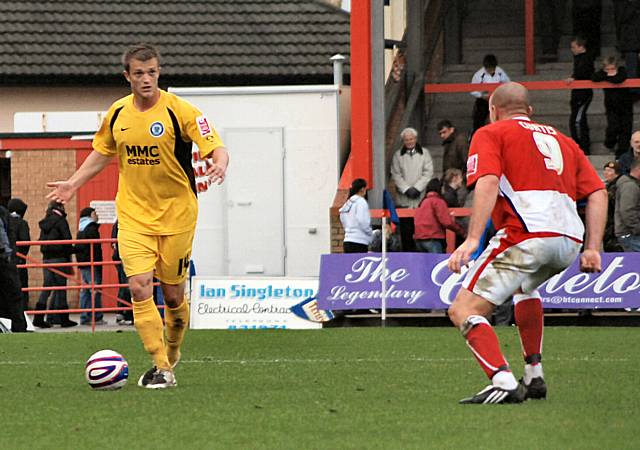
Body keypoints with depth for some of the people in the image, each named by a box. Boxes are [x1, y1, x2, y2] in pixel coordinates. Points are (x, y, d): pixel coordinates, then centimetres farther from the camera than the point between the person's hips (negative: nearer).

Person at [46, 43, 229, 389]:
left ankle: (172, 352, 32)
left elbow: (215, 147, -13)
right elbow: (103, 152, 21)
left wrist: (219, 163, -35)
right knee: (139, 287, -14)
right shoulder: (117, 113, 3)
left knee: (173, 294, 4)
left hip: (176, 214, -3)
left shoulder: (179, 111, -10)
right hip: (133, 215, 3)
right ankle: (161, 368, -10)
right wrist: (73, 183, 14)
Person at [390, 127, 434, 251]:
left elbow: (428, 173, 2)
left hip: (421, 199, 0)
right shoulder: (398, 155, 10)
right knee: (406, 230, -4)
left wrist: (417, 188, -8)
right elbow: (395, 175, 3)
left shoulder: (424, 153, 10)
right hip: (403, 200, 1)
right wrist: (407, 189, -9)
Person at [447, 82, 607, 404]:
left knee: (464, 311, -5)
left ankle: (503, 381, -27)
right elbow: (598, 192, 19)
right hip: (570, 241, 7)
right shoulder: (561, 140, 31)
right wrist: (593, 248, 12)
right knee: (524, 286, 38)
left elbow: (487, 182, -7)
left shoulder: (490, 134, 13)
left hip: (526, 235, -7)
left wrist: (472, 239, -16)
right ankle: (534, 376, 33)